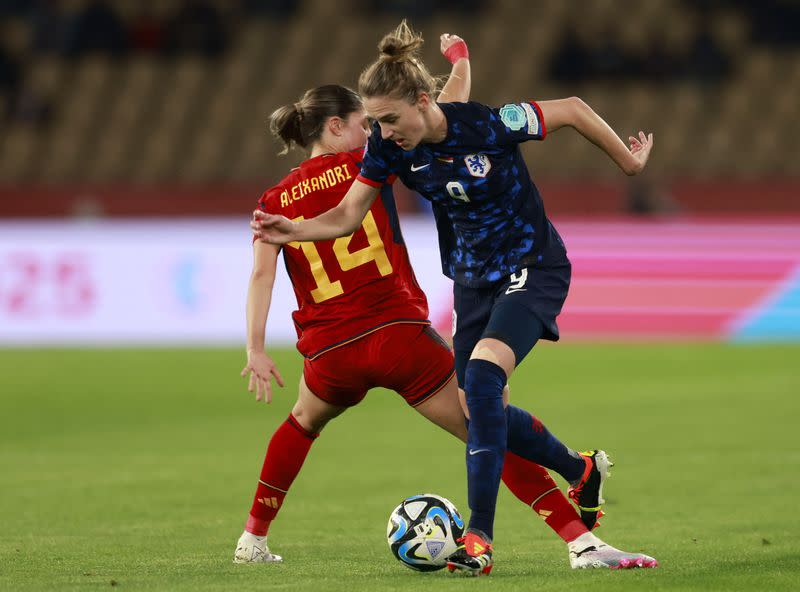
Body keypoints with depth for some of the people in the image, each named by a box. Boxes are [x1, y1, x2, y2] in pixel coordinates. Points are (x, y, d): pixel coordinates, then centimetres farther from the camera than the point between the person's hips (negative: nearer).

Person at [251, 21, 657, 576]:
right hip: (473, 277, 7)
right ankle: (582, 469, 38)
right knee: (483, 412, 9)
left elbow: (572, 109, -15)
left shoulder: (488, 125, -27)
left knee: (481, 378, -27)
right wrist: (292, 230, -26)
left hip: (532, 269, -7)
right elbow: (347, 216, -7)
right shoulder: (389, 146, -12)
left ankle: (480, 538, -25)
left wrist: (628, 160, -3)